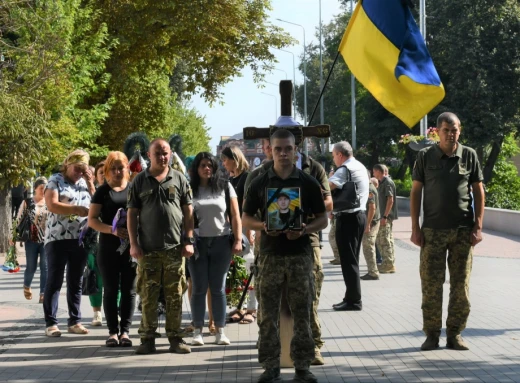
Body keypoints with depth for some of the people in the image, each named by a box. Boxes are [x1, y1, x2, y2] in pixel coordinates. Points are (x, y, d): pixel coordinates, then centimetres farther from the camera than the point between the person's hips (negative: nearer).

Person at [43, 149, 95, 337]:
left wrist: (90, 182, 1)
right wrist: (77, 209, -19)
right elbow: (52, 205, -13)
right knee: (54, 281, -2)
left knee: (76, 282, 9)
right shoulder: (55, 180, 0)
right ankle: (51, 323, -1)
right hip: (58, 238, -5)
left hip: (80, 239, 5)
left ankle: (75, 321, 13)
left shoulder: (84, 183, 15)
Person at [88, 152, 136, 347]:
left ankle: (125, 331, 7)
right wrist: (112, 230, -17)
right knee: (111, 290, 3)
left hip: (131, 247, 1)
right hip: (108, 248, -1)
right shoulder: (103, 191, 4)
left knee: (129, 290, 2)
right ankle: (113, 331, 8)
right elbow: (92, 220, -1)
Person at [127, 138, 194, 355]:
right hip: (148, 249, 0)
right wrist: (133, 244, -2)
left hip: (175, 248, 0)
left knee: (175, 296, 3)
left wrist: (189, 241, 1)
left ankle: (175, 338, 10)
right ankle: (148, 339, 8)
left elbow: (188, 211, 8)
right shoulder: (140, 181, 6)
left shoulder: (179, 179, 7)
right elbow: (132, 213, 6)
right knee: (148, 296, 1)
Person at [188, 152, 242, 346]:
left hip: (221, 242, 0)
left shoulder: (225, 186, 5)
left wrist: (238, 239, -3)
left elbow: (235, 215, 4)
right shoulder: (190, 189, 4)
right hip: (197, 243, 0)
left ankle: (220, 331, 9)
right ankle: (197, 331, 7)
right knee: (199, 288, 2)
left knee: (218, 288, 4)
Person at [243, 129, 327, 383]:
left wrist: (305, 229, -15)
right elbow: (246, 219, 8)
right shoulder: (260, 183, 4)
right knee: (268, 315, 2)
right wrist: (263, 226, -13)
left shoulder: (308, 183, 3)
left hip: (300, 254, 0)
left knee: (302, 314, 3)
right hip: (270, 255, 0)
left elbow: (322, 219, 5)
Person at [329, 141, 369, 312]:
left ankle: (354, 300, -2)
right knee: (352, 260, 15)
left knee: (348, 260, -5)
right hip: (359, 214, 10)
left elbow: (326, 187, -29)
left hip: (348, 218, -10)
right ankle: (352, 298, 20)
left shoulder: (346, 169, -16)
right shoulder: (360, 167, 15)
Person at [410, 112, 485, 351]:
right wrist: (415, 228, -1)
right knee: (431, 285, 0)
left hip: (463, 231, 1)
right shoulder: (425, 156, 2)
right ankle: (432, 334, 8)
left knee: (461, 285, 4)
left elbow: (478, 192, 7)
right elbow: (415, 192, 5)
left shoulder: (469, 156, 4)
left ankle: (455, 334, 12)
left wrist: (478, 227, -1)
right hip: (433, 230, -1)